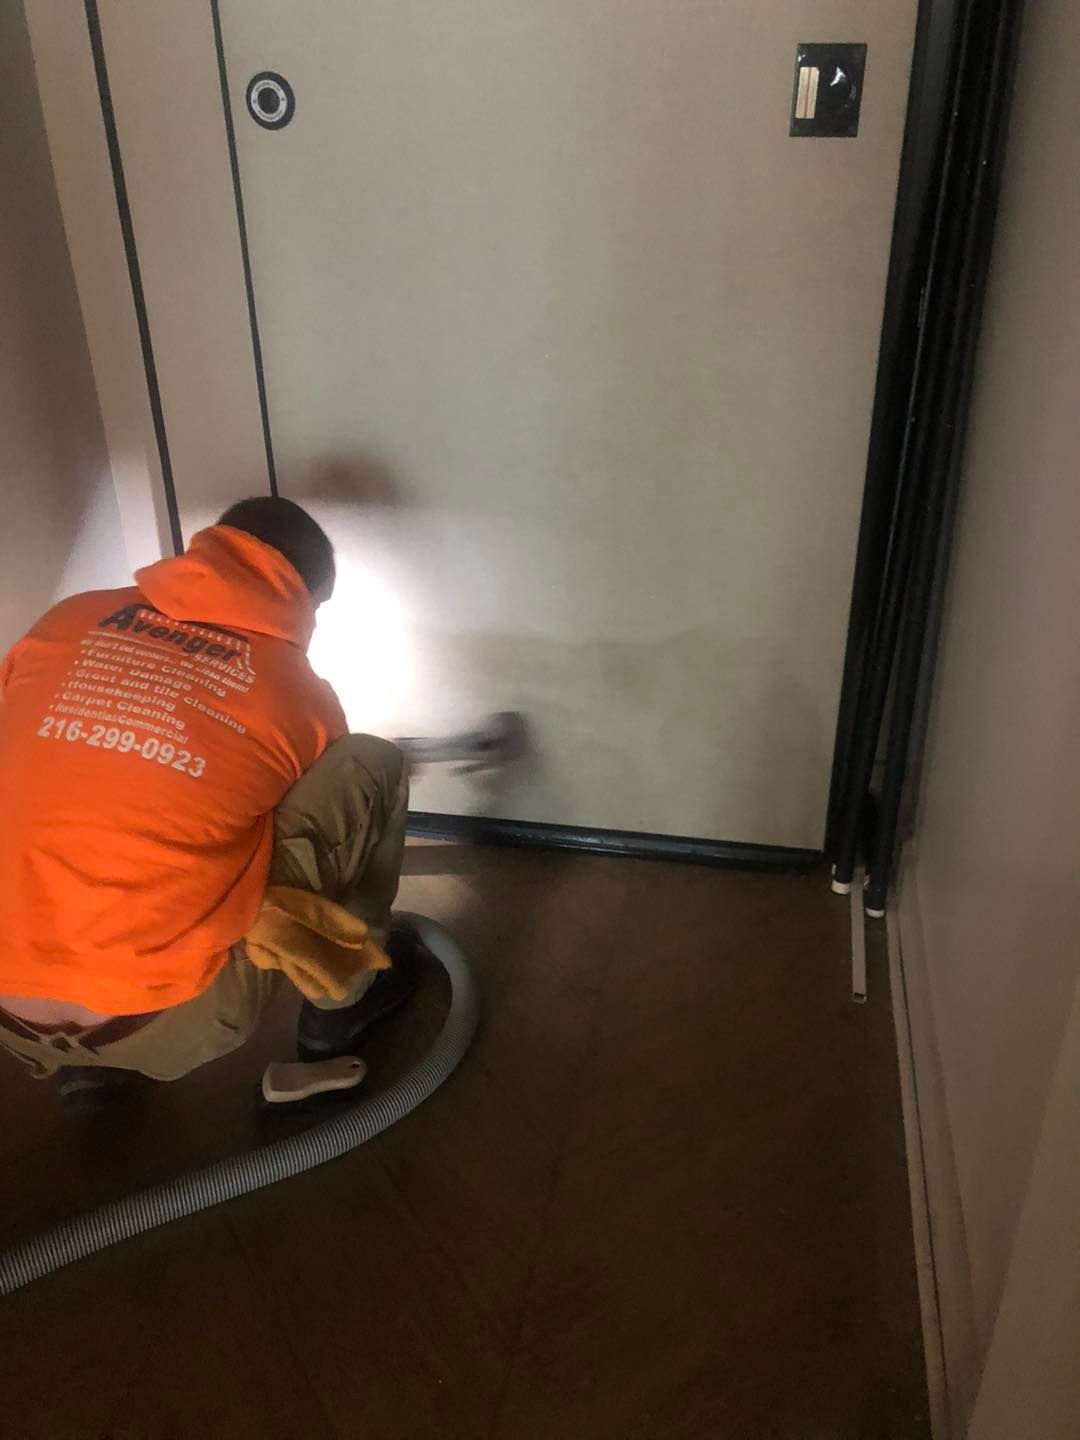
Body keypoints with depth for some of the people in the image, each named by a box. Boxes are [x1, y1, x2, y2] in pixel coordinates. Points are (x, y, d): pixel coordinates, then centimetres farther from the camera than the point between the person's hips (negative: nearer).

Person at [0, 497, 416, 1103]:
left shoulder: (67, 621, 9)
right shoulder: (298, 689, 2)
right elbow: (335, 802, 21)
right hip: (167, 1025, -4)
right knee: (373, 764, 4)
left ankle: (81, 1064, 27)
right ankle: (341, 1004, 20)